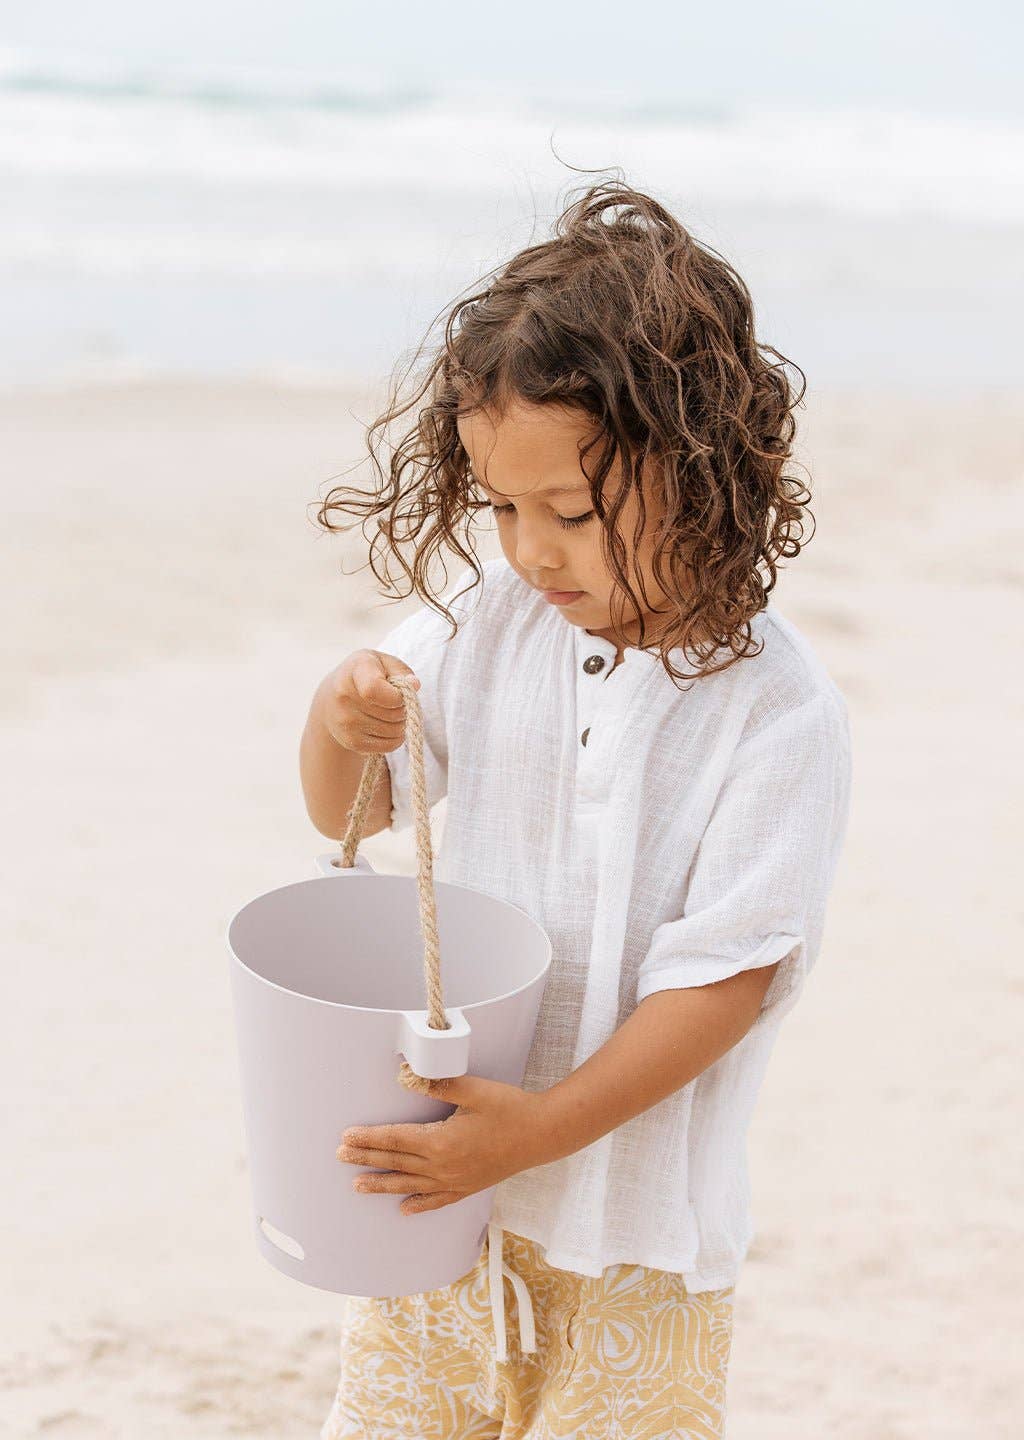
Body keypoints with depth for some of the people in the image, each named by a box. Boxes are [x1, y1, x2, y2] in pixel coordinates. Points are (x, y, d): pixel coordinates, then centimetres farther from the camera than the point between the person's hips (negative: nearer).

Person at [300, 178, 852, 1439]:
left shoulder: (777, 710, -16)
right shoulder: (488, 622, -3)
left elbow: (727, 973, -17)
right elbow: (351, 812, 8)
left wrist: (543, 1127, -24)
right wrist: (342, 725, -15)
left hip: (638, 1206, -4)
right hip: (446, 1173, 4)